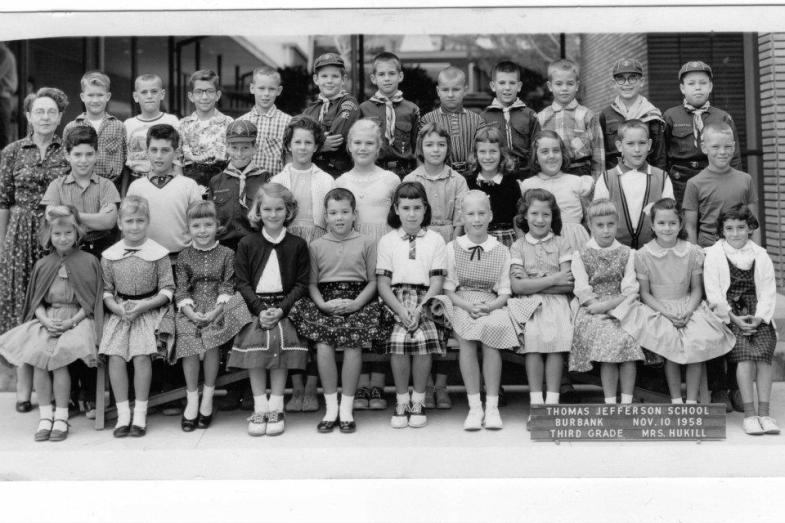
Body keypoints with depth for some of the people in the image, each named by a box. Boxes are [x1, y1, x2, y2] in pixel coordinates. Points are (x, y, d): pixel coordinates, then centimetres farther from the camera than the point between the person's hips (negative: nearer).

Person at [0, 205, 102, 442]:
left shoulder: (88, 262, 0)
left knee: (58, 359, -25)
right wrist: (46, 321, -9)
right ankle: (45, 416, -8)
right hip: (47, 320, 4)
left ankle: (61, 417, -11)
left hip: (77, 319, -4)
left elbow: (91, 301, -2)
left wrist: (70, 322, -13)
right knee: (37, 360, -20)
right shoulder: (42, 265, 12)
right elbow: (37, 301, 11)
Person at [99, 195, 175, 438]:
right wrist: (118, 308, -12)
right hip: (119, 312, 3)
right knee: (115, 356, -16)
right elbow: (106, 291, 9)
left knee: (141, 356, -20)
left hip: (149, 309, -2)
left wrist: (142, 306, -15)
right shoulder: (109, 255, 6)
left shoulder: (158, 253, -2)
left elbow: (167, 290, -2)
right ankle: (123, 415, -5)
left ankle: (140, 414, -7)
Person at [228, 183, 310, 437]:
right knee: (254, 340, -19)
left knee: (280, 342, -20)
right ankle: (259, 408, -6)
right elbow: (242, 282, 4)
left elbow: (302, 283, 3)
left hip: (285, 306, 0)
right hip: (254, 306, 1)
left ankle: (276, 408, -6)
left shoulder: (297, 245, 7)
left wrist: (281, 309, -11)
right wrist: (260, 309, -10)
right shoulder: (247, 244, 8)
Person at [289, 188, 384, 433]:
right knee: (323, 344, -23)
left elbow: (373, 281, 4)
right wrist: (323, 304, -11)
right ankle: (331, 407, -9)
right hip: (325, 301, 1)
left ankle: (346, 408, -11)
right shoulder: (316, 246, 13)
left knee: (353, 343, -24)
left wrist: (356, 303, -11)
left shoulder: (367, 243, 9)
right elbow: (312, 283, 8)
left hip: (358, 300, -1)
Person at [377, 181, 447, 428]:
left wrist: (419, 309, -13)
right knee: (398, 340, -26)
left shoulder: (435, 240, 9)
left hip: (426, 301, 0)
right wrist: (401, 310, -13)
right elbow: (383, 283, 3)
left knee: (423, 338, -26)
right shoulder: (387, 241, 10)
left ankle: (418, 401, -7)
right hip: (395, 301, 0)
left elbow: (436, 282, 2)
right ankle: (401, 401, -7)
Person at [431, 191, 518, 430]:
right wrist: (468, 306, -15)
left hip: (492, 306, 0)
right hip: (460, 305, 0)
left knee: (492, 326, -32)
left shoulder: (502, 251, 10)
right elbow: (448, 289, 3)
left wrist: (488, 307, -15)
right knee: (465, 339, -31)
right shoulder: (452, 248, 8)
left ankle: (492, 407, -24)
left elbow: (505, 292, 6)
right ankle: (474, 407, -22)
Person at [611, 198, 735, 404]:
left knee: (699, 342, -22)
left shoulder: (693, 252, 2)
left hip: (688, 308, 2)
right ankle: (675, 399, -9)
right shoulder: (643, 255, -3)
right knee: (671, 342, -25)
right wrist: (668, 314, -13)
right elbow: (645, 293, -1)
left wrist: (687, 313, -12)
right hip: (658, 310, -1)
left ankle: (692, 400, -9)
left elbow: (696, 289, 6)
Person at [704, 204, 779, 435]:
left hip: (757, 315, 3)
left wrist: (758, 317, -10)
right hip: (727, 314, -3)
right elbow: (713, 292, -4)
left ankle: (764, 412, -19)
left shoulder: (760, 255, 12)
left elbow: (768, 291, 6)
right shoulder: (713, 255, 3)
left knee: (764, 353, -22)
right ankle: (749, 413, -23)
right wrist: (734, 318, -14)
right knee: (745, 353, -25)